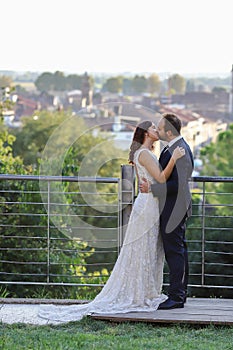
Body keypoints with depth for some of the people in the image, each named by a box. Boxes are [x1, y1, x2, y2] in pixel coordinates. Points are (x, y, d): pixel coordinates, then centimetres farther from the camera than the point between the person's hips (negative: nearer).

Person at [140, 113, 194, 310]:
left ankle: (176, 297, -3)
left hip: (173, 209, -11)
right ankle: (181, 292, 24)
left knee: (174, 252, -7)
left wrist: (152, 188, -21)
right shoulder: (175, 147, 11)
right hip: (177, 207, 11)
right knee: (179, 251, 16)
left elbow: (178, 184, -26)